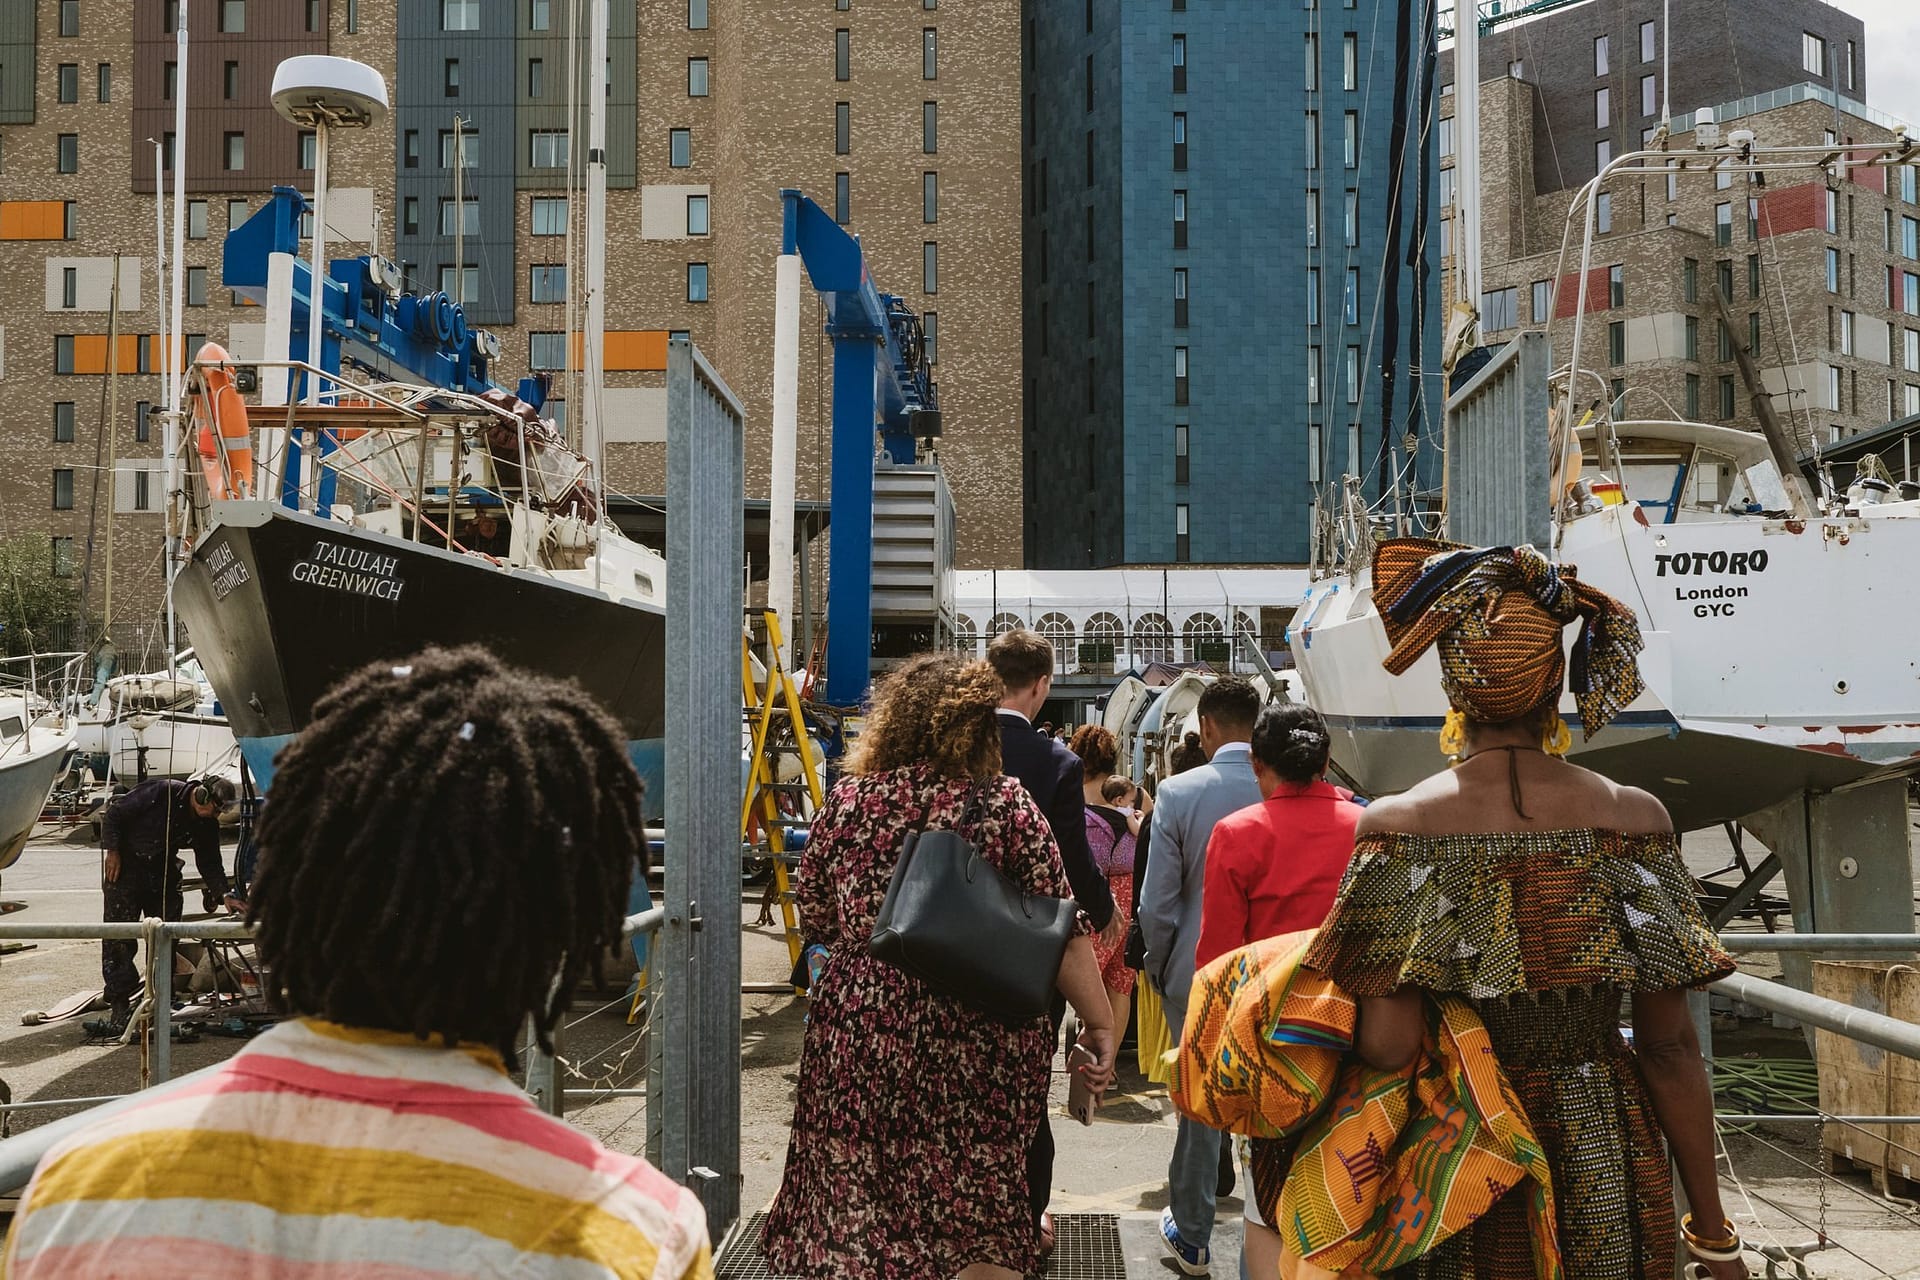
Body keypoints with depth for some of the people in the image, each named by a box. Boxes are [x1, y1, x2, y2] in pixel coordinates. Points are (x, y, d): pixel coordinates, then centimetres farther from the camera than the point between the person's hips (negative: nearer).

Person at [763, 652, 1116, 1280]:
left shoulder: (846, 801, -1)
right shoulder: (1006, 804, -7)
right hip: (976, 1041, -1)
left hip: (857, 1026, 2)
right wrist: (1099, 1024, -3)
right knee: (980, 1228, 13)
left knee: (851, 1218, 15)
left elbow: (815, 920, 10)